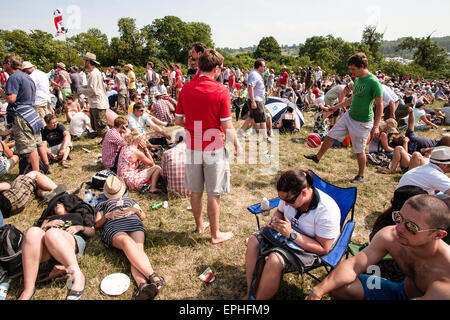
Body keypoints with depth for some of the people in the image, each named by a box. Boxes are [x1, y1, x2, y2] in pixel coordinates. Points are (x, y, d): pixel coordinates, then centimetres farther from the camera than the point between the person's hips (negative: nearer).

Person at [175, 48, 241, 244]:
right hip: (214, 149, -4)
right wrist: (237, 145, 3)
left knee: (195, 191, 17)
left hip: (192, 148, 5)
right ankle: (215, 234, 22)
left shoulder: (186, 89, 0)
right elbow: (227, 127, -13)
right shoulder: (221, 91, -13)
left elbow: (178, 121, 5)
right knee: (214, 194, 8)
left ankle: (199, 225, 37)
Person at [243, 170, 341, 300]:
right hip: (288, 234, 7)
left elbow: (323, 249, -25)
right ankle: (250, 293, -5)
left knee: (274, 260, -30)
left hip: (311, 249, -7)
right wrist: (275, 219, -13)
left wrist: (291, 234, -32)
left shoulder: (326, 210, -29)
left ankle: (258, 297, -7)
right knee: (253, 241, -12)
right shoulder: (289, 196, -11)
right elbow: (279, 211, 13)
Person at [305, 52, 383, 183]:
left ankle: (361, 175, 27)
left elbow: (380, 106, -19)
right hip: (349, 116, 8)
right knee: (330, 136, 11)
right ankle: (318, 157, 30)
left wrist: (376, 126, -23)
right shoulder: (357, 79, 5)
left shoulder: (374, 82, -20)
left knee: (359, 151, 6)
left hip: (362, 122, -7)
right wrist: (337, 107, 21)